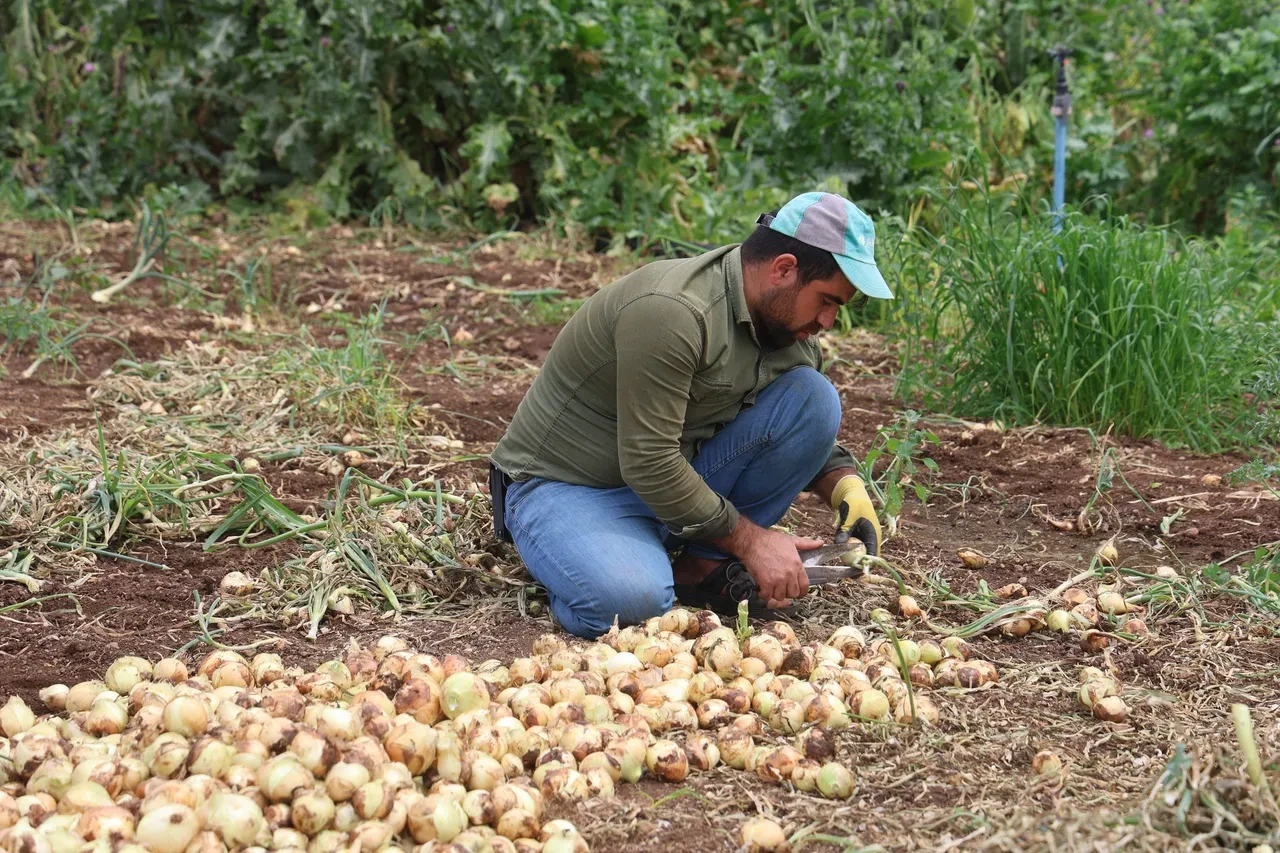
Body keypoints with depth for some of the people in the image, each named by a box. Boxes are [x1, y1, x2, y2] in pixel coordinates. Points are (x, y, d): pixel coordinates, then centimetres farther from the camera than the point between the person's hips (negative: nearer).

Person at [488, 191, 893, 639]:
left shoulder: (789, 324, -1)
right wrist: (751, 540, -21)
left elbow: (811, 432, 14)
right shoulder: (672, 311, -29)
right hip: (566, 485, -8)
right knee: (631, 600, -38)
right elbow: (648, 464, -29)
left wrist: (847, 487, -7)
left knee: (812, 396, -10)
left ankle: (702, 565, -5)